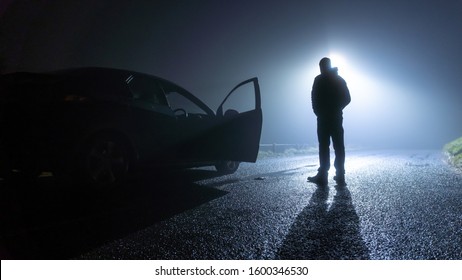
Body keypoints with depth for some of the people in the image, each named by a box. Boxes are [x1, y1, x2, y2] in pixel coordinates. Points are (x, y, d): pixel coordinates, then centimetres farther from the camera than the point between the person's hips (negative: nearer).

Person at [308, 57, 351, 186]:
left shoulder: (319, 80, -4)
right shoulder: (340, 80, 11)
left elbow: (314, 98, -9)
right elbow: (347, 99, 9)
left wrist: (318, 112, 4)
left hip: (323, 118, -4)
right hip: (337, 117, 4)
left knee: (324, 146, -5)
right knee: (339, 147, 5)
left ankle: (323, 176, -6)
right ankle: (340, 176, 6)